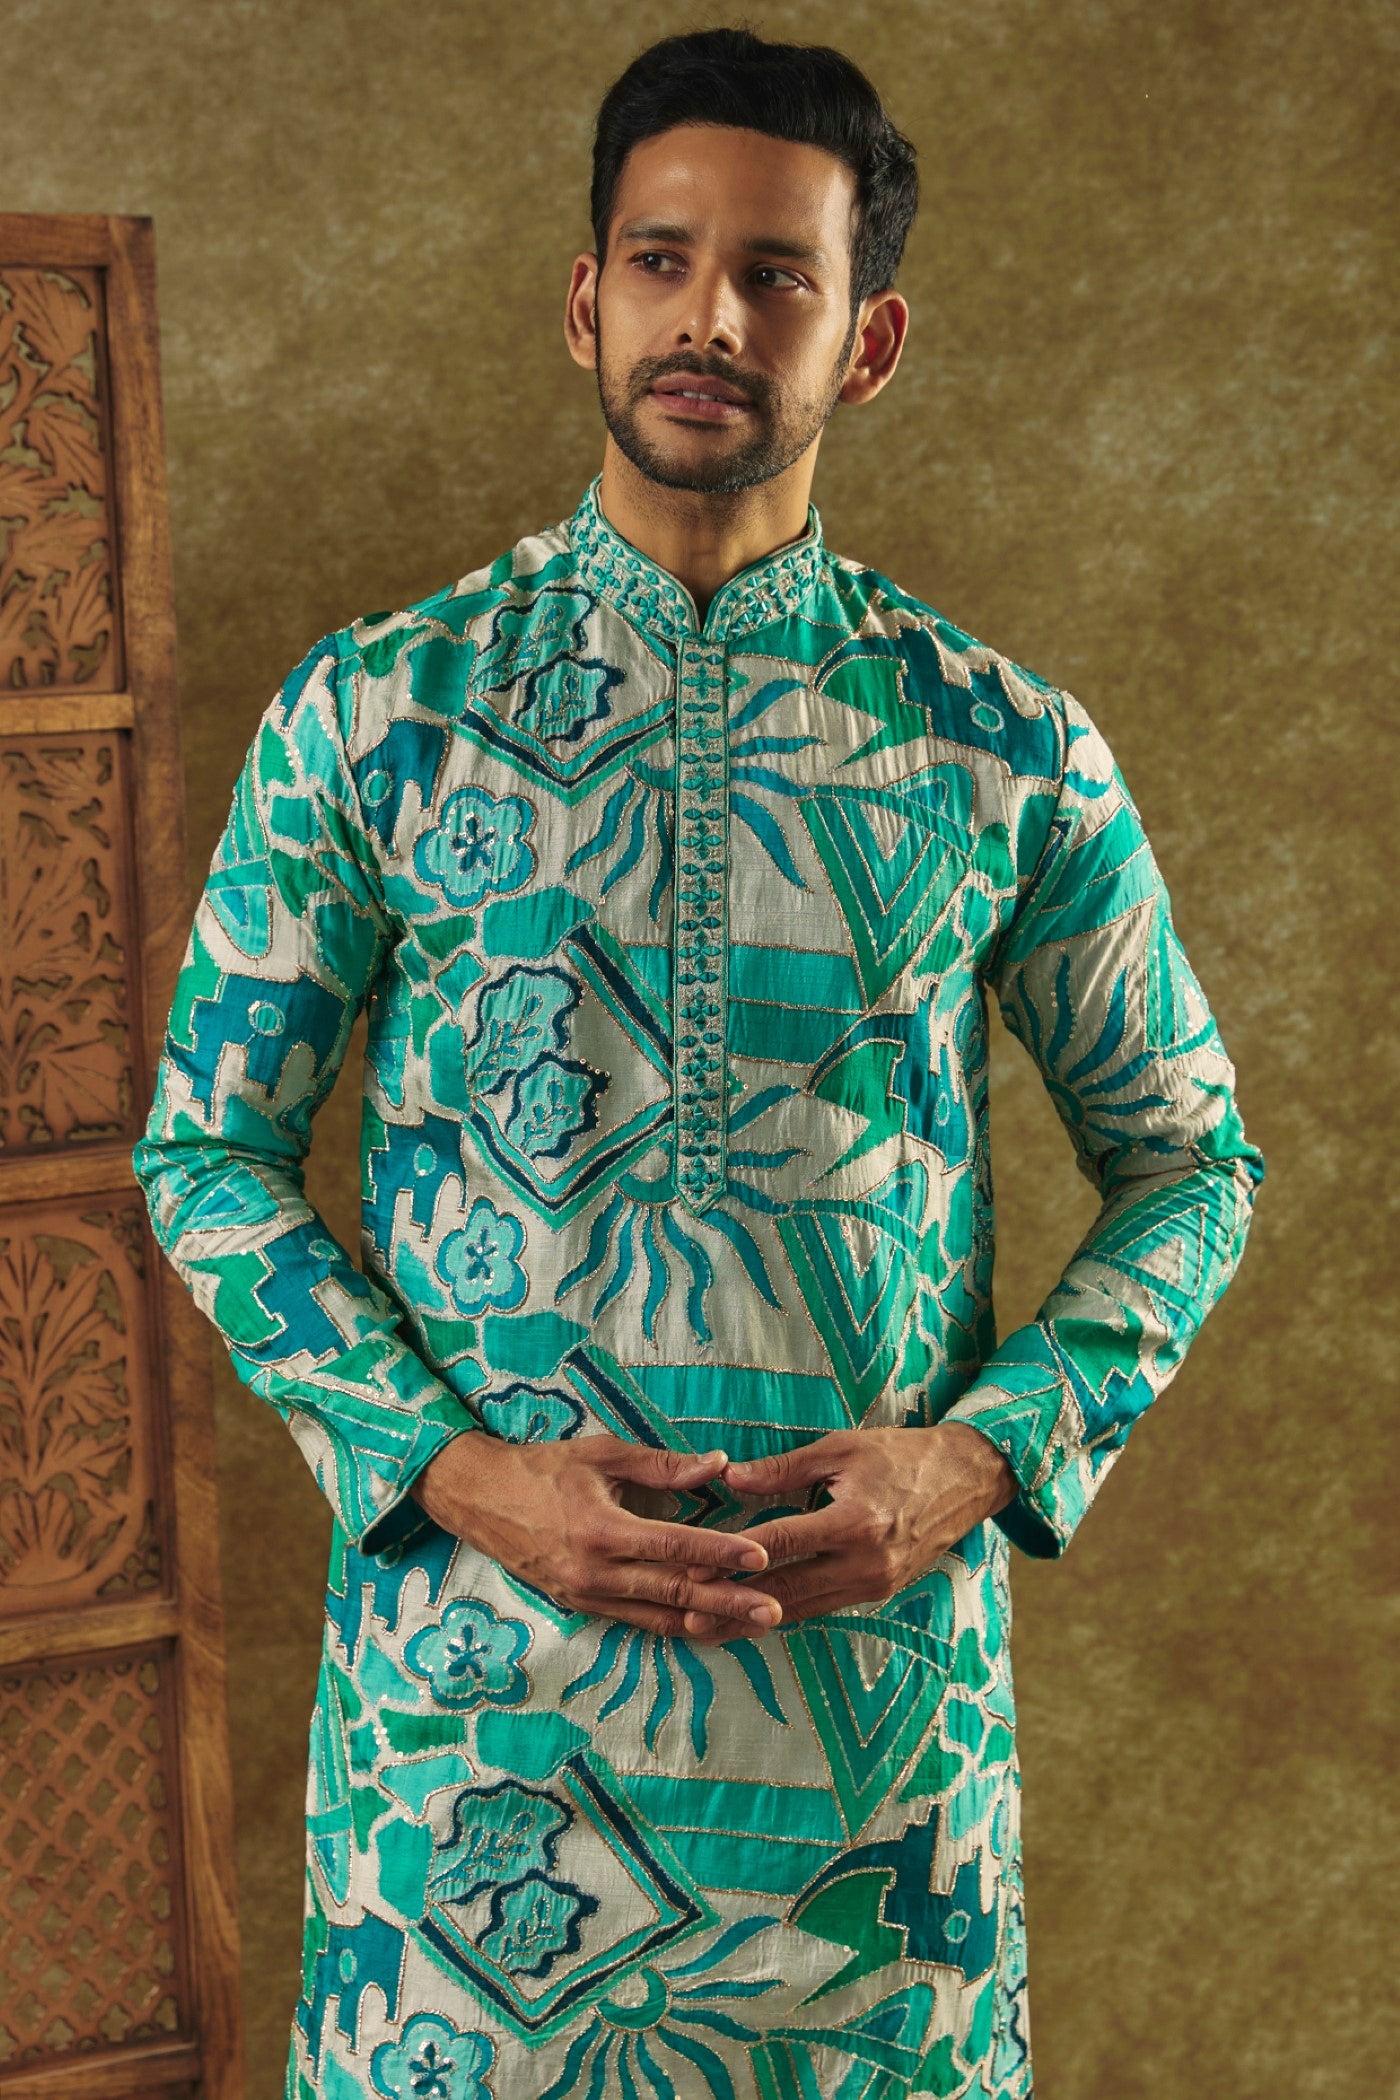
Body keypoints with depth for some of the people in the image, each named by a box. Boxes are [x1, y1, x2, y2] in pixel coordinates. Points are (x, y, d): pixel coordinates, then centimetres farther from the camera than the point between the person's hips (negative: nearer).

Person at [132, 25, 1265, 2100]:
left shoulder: (1010, 751, 0)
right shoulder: (370, 715, -1)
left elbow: (1188, 1163, 7)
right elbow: (208, 1152, 2)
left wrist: (978, 1458, -8)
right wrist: (458, 1467, -11)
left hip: (878, 1656, 1)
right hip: (467, 1653, 0)